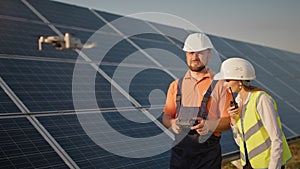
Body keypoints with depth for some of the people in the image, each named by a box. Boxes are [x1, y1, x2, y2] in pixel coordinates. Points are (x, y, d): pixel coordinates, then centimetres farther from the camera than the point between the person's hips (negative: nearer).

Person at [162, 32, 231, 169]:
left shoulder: (220, 85, 4)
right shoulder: (176, 85, 14)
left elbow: (228, 121, -2)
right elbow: (166, 116, 12)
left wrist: (208, 125, -21)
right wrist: (172, 123, -11)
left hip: (208, 149, -2)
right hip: (180, 148, 3)